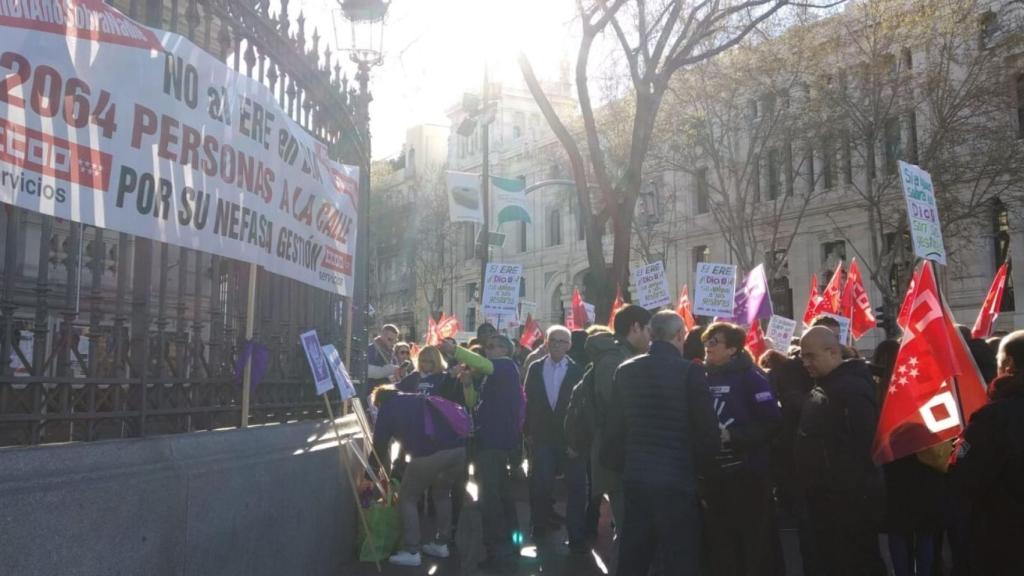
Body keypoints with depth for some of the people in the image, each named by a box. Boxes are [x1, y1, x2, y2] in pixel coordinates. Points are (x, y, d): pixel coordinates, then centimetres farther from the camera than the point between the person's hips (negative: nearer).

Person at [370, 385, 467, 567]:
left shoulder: (387, 408, 19)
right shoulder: (420, 398, 33)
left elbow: (379, 443, 21)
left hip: (429, 454, -5)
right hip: (459, 448, 6)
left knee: (407, 498, 15)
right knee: (442, 494, 28)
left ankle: (411, 552, 14)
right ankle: (440, 544, 33)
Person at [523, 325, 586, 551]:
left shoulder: (578, 371, -4)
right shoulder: (535, 368, 5)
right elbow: (529, 402, 7)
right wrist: (529, 432, 3)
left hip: (571, 439, -2)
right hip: (543, 437, 2)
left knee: (575, 488, 2)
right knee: (540, 486, 5)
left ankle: (576, 536, 13)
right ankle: (541, 524, 27)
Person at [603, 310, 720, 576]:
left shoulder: (625, 370, 3)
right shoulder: (689, 371, -12)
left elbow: (615, 427, 7)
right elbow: (708, 434, -12)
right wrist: (705, 450, 10)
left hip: (635, 478, 5)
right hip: (676, 480, -5)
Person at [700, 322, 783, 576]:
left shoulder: (749, 377, -7)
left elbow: (772, 421, -14)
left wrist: (732, 436, -18)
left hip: (747, 474, -5)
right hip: (713, 475, 5)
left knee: (756, 543, 4)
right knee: (719, 544, 13)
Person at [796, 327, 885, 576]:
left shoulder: (852, 389, -19)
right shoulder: (821, 389, 14)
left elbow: (860, 449, -26)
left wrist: (846, 496, -24)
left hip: (849, 502, -10)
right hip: (825, 500, 10)